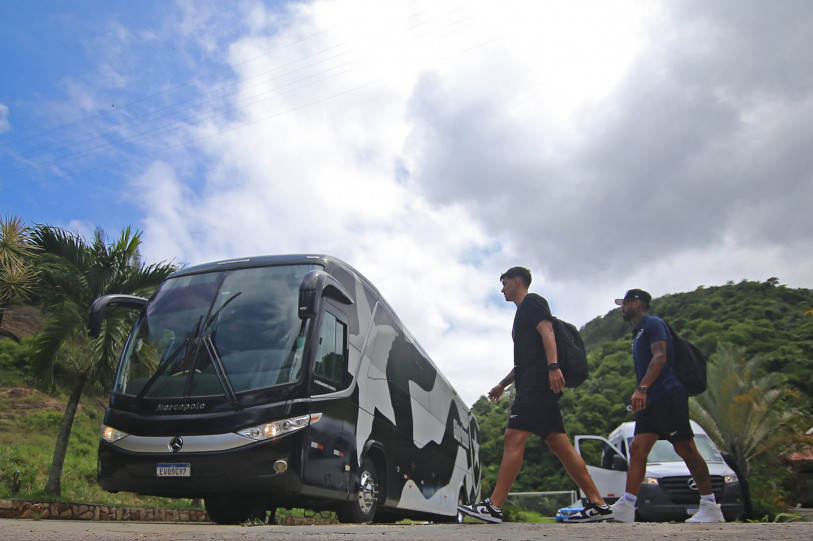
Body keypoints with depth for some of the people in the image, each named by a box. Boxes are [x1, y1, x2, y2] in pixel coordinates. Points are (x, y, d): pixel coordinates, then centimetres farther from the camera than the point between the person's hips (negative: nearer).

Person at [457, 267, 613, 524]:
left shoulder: (531, 302, 3)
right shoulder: (523, 313, 30)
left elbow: (546, 330, -15)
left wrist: (553, 365, -28)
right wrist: (503, 383, 30)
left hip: (538, 382, -10)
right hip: (534, 385, 10)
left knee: (514, 437, -15)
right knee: (558, 443, 5)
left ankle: (493, 507, -18)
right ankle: (598, 504, 5)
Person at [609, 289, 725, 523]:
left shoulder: (653, 323, -4)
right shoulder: (638, 333, 24)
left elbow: (660, 357, -17)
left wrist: (642, 388, -26)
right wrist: (641, 395, 20)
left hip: (668, 396, -9)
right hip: (651, 401, 9)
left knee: (685, 449, -4)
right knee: (637, 449, 0)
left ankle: (711, 507, 6)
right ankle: (626, 507, -3)